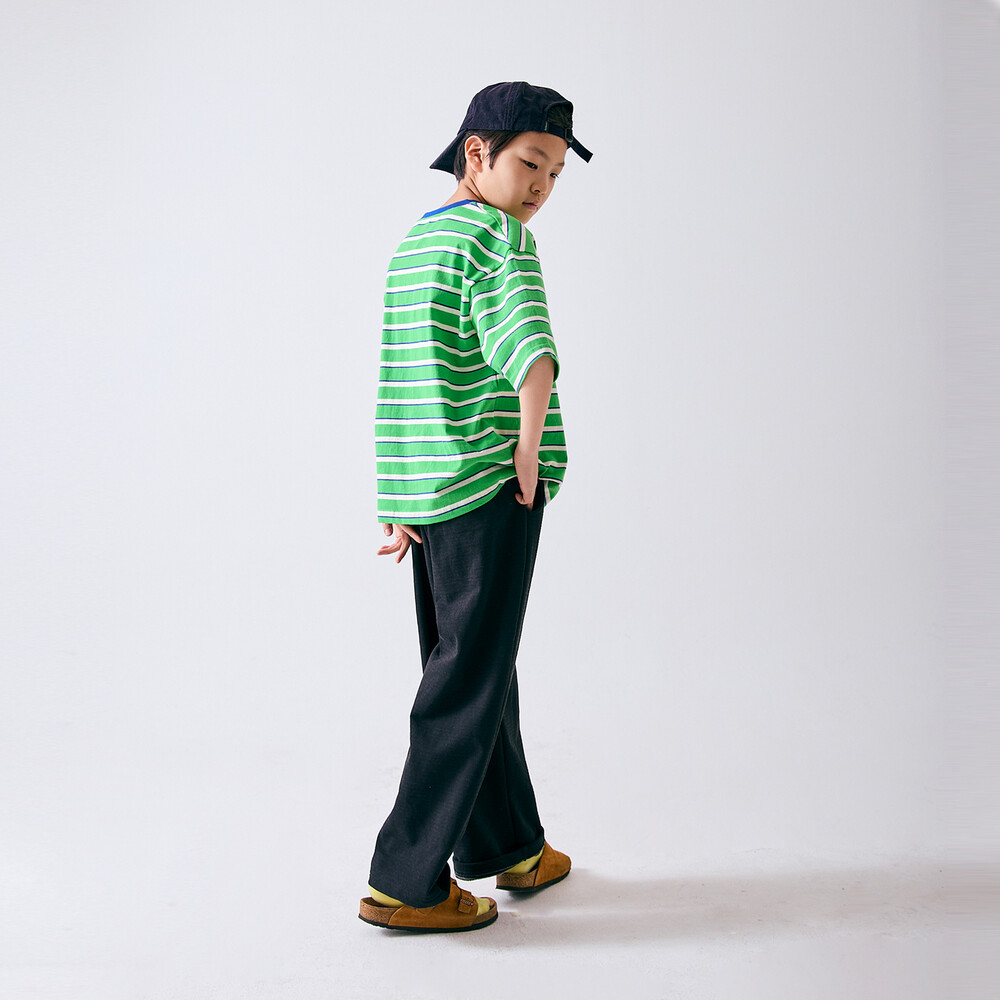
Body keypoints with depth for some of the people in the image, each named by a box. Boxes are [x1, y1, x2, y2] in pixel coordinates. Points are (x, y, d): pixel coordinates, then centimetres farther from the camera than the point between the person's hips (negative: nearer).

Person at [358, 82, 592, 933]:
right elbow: (528, 349, -29)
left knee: (476, 669, 17)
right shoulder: (498, 236, -8)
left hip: (422, 491, 9)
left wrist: (403, 503, 24)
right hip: (492, 486, -9)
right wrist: (530, 444, -19)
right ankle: (407, 881, 2)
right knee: (467, 682, -2)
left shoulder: (413, 244, 19)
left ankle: (511, 846, 31)